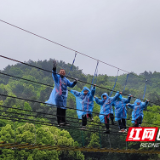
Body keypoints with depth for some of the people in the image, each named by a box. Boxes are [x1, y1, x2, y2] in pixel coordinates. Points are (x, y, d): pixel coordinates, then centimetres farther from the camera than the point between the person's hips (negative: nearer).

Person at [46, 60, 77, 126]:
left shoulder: (66, 80, 18)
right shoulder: (57, 77, 1)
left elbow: (71, 85, 24)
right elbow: (54, 74, -20)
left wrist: (75, 82, 5)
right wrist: (54, 68, -37)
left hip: (64, 96, 6)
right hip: (58, 95, -6)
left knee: (63, 108, 7)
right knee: (59, 108, -10)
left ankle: (63, 121, 12)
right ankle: (59, 122, -11)